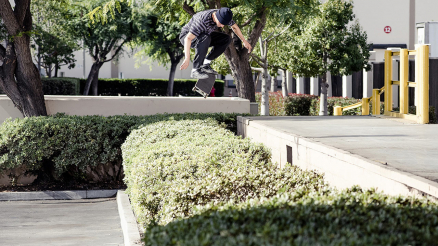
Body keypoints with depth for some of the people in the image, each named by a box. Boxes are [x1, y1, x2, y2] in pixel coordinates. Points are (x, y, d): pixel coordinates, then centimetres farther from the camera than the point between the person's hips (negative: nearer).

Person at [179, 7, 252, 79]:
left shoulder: (223, 15, -16)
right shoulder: (202, 21, -39)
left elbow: (234, 27, 5)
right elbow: (188, 38, -43)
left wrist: (244, 41, 9)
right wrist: (187, 59, -51)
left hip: (202, 37, 8)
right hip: (186, 36, -8)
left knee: (226, 39, -5)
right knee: (206, 38, -38)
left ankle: (205, 64, -5)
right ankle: (195, 70, -30)